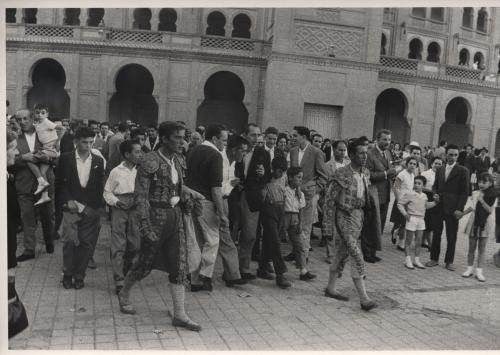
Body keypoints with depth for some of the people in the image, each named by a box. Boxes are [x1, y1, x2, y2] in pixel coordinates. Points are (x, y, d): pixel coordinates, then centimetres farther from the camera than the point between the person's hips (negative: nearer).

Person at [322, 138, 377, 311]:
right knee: (356, 256, -11)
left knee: (342, 253, 16)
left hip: (358, 216, 7)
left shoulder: (365, 173, 6)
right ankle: (364, 298, -8)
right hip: (343, 217, -7)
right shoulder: (341, 175, -15)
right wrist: (328, 228, -14)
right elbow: (329, 201, -13)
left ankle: (331, 288, 31)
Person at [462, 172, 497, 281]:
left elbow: (490, 210, -12)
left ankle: (479, 271, 8)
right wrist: (462, 213, 10)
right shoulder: (475, 193, 4)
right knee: (471, 247, 8)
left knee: (482, 249, 4)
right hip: (474, 222, 3)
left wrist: (481, 200, -19)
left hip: (485, 224, -3)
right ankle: (470, 269, 18)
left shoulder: (492, 195, -6)